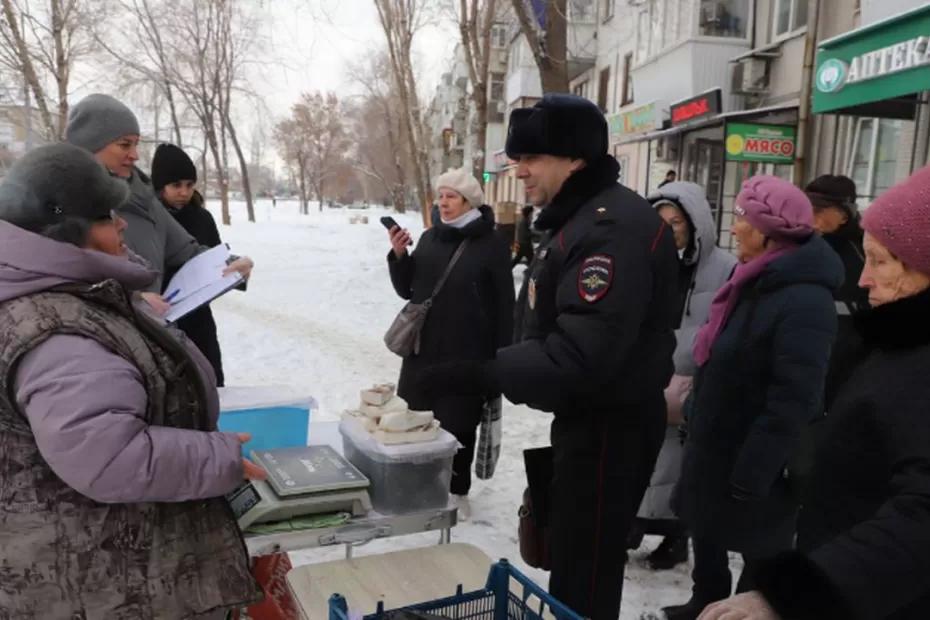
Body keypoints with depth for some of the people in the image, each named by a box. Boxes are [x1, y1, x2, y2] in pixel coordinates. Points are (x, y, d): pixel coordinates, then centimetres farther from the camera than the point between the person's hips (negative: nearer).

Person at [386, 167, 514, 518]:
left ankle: (457, 490, 25)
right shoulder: (430, 237, 7)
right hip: (423, 348, 5)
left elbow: (504, 306, -7)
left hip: (467, 353, -4)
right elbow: (407, 290, 9)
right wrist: (398, 256, -7)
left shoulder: (491, 245, -7)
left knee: (459, 425, 6)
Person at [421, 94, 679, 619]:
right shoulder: (581, 218, 11)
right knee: (569, 559, 24)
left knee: (584, 574, 3)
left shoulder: (614, 227, -23)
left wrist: (481, 375, -31)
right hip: (587, 416, 10)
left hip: (610, 426, -10)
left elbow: (582, 354, -31)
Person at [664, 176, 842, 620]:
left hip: (753, 460, -10)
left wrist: (752, 474, -25)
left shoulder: (803, 302, -26)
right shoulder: (756, 282, 6)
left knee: (759, 550, 11)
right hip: (717, 445, 10)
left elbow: (793, 403, -28)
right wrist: (695, 417, 20)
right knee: (706, 529, 24)